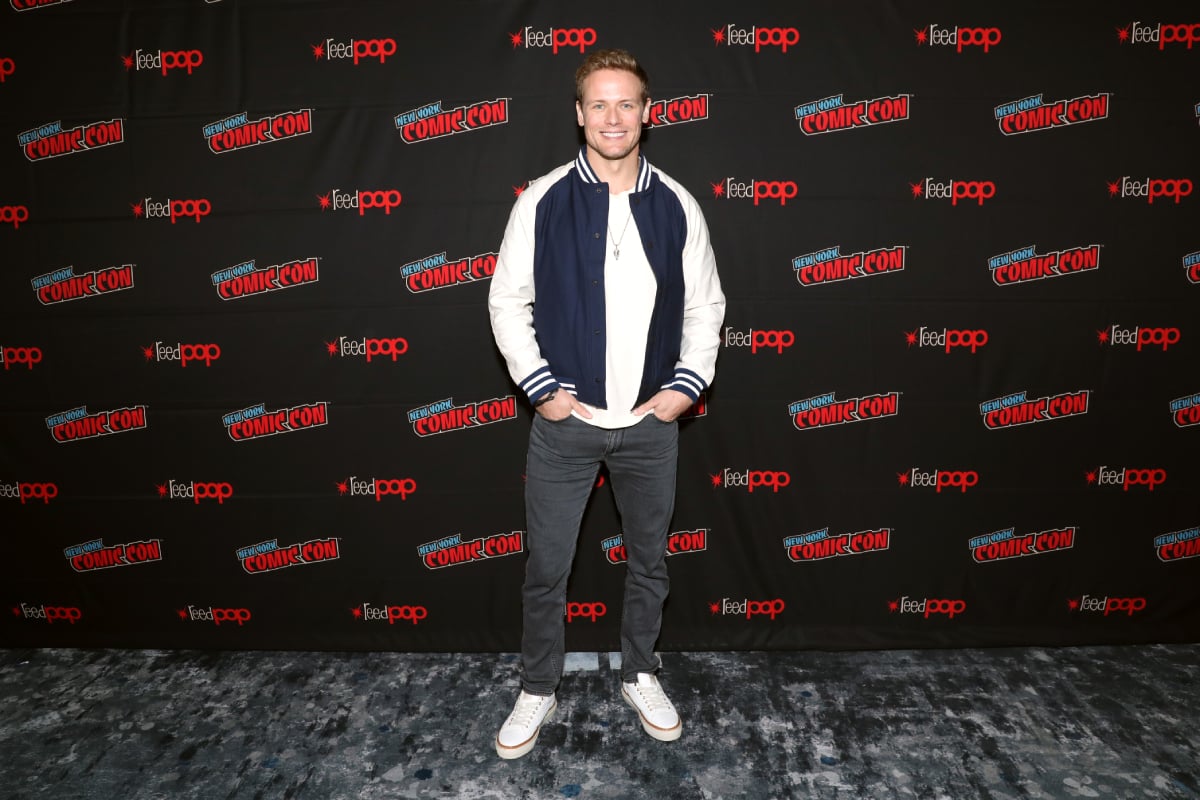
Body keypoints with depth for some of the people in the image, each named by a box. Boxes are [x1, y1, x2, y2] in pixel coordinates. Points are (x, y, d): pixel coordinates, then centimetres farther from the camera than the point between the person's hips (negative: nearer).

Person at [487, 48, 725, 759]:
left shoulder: (677, 206, 1)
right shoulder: (542, 201, -4)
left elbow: (705, 305, 7)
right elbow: (508, 300, 0)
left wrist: (686, 385, -3)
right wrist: (540, 386, -7)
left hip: (653, 422, 2)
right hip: (565, 421, -1)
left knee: (650, 561, 16)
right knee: (547, 567, 8)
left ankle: (641, 675, 38)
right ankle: (538, 690, 30)